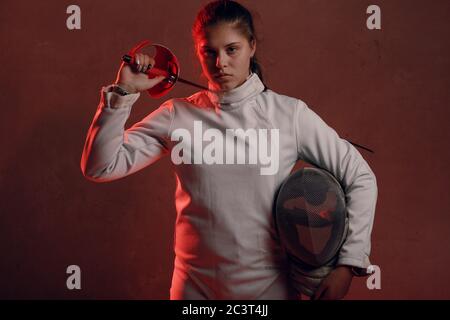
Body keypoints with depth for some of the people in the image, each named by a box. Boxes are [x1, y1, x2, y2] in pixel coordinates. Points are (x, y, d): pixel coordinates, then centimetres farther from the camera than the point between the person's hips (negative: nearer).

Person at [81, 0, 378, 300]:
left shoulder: (289, 113, -6)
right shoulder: (177, 116, -2)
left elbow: (361, 178, -2)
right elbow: (100, 168, -6)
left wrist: (347, 264, -7)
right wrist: (122, 93, -14)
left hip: (270, 284, 0)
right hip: (195, 286, 1)